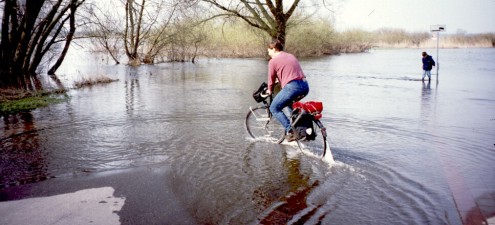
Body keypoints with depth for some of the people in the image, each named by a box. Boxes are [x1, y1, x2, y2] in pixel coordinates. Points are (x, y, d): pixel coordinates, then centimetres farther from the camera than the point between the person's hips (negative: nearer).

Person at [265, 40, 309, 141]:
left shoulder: (273, 61, 3)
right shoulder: (291, 56, 24)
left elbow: (271, 79, 8)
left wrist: (269, 91, 26)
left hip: (292, 87, -8)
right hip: (305, 86, 8)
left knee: (274, 108, 9)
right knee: (288, 102, 34)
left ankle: (290, 130, -4)